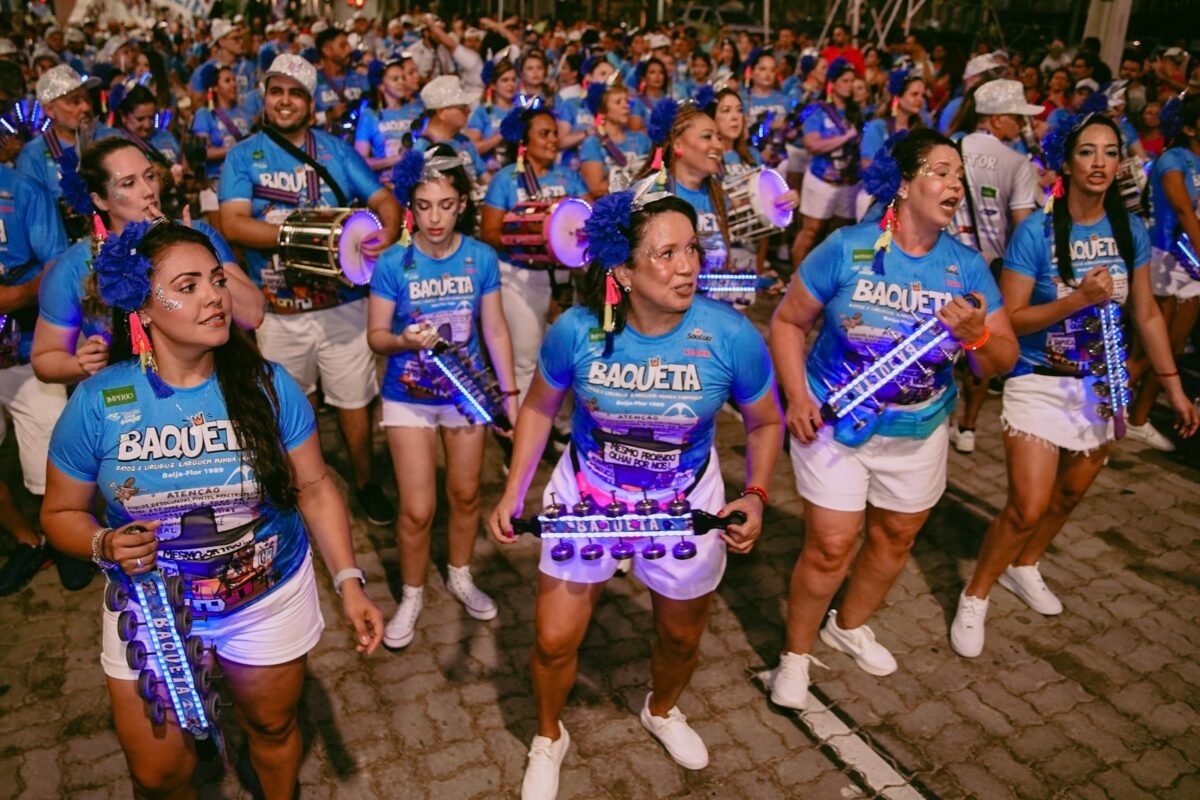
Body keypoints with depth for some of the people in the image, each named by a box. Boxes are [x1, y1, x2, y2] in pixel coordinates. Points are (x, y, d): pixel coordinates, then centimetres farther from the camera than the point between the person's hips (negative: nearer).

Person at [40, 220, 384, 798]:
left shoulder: (266, 384, -15)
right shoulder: (98, 401, -15)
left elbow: (314, 486, -7)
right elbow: (61, 513, -3)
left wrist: (348, 582, -14)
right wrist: (104, 545, -25)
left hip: (272, 599, 0)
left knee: (273, 727, 22)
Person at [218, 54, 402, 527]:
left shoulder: (337, 150, 7)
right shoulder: (243, 155, 3)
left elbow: (382, 198, 1)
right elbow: (233, 224, -11)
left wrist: (388, 230, -22)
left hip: (343, 304, 0)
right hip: (279, 311, 0)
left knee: (354, 400, 7)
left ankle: (365, 482, 28)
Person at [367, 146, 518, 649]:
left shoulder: (481, 258, -9)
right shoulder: (393, 263, -15)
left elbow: (495, 330, -1)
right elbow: (375, 334, -9)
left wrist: (509, 392, 0)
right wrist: (404, 340, -30)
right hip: (409, 397, -2)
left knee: (466, 492, 17)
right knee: (417, 509, 0)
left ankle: (460, 577, 41)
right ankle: (412, 595, 25)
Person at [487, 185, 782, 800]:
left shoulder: (731, 336, -23)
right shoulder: (577, 331, -22)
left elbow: (765, 424, -5)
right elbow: (539, 408, -3)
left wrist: (755, 497, -19)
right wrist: (512, 493, -6)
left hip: (687, 506, 1)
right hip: (585, 495, 0)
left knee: (682, 637, 22)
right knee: (554, 642, 6)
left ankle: (662, 711, 58)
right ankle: (549, 739, 40)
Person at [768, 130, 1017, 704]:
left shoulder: (967, 266, -6)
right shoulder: (847, 248, -15)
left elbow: (1003, 362, -4)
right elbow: (788, 320, -7)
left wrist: (978, 335, -27)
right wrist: (796, 395, -17)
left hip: (919, 433, 5)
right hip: (835, 423, -4)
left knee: (897, 537, 19)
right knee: (830, 547, -4)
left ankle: (849, 626, 46)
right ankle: (796, 655, 21)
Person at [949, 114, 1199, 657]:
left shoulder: (1130, 231, -1)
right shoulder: (1037, 232, -15)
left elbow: (1146, 315, 7)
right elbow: (1010, 319, -15)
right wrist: (1078, 299, -26)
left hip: (1101, 385, 5)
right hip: (1040, 384, -5)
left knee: (1070, 495, 18)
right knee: (1028, 507, -9)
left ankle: (1023, 567, 43)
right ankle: (975, 597, 12)